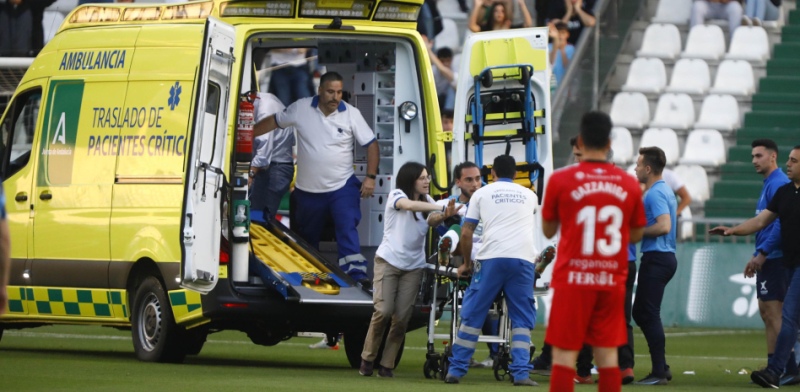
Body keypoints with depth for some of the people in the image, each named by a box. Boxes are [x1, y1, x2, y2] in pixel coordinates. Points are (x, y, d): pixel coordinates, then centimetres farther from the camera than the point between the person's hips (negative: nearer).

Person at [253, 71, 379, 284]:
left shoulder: (351, 114, -7)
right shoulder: (301, 109, -5)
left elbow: (371, 145, -3)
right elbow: (274, 121, 8)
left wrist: (371, 177, -12)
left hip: (342, 187, -2)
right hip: (308, 189, 2)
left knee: (347, 230, -20)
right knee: (307, 237, 17)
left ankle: (356, 273, -28)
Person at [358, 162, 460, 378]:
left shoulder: (426, 201, 9)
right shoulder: (396, 196, -2)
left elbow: (431, 221, -11)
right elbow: (410, 205, -25)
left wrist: (445, 215, -33)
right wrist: (441, 208, -32)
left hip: (413, 266, 4)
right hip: (388, 261, -4)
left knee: (402, 317, -3)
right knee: (383, 310, -13)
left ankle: (387, 365, 5)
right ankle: (367, 359, 3)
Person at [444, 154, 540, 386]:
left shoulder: (482, 194, 14)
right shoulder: (529, 196, 22)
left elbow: (466, 233, 9)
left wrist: (466, 263, 22)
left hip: (491, 257, -1)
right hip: (523, 258, 1)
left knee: (472, 315, 5)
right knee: (522, 319, 6)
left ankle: (456, 370, 6)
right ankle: (521, 373, -4)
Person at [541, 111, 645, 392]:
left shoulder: (560, 180, -5)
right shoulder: (628, 184, 3)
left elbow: (548, 230, 5)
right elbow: (636, 234, 12)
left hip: (573, 278, -3)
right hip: (612, 281, 3)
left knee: (564, 355, -2)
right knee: (608, 354, 7)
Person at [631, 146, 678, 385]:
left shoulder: (655, 194, -15)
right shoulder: (664, 191, 17)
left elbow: (664, 226, -26)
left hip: (656, 258, -10)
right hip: (664, 257, 10)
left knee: (649, 314, -7)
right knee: (641, 313, 15)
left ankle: (659, 372, -6)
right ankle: (661, 368, 15)